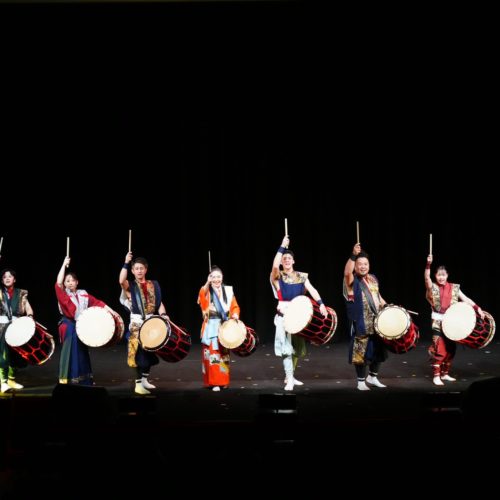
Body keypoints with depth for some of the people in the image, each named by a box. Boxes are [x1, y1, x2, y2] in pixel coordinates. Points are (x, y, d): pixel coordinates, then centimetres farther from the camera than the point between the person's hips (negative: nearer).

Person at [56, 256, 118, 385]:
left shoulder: (83, 294, 7)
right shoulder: (63, 294, -3)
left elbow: (97, 302, 6)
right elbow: (58, 283, -21)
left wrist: (111, 311, -4)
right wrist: (64, 265, -20)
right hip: (69, 327, -4)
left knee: (82, 352, 13)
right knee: (70, 352, -8)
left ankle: (84, 380, 25)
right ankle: (67, 380, -1)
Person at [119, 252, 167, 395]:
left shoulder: (154, 285, 10)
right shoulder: (130, 285, -1)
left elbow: (159, 303, 8)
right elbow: (121, 281, -24)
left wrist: (163, 314, -11)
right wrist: (126, 263, -24)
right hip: (137, 322, -4)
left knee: (150, 351, 11)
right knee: (140, 352, -10)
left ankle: (144, 380, 27)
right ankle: (138, 384, -6)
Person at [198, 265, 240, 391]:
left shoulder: (228, 290, 8)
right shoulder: (205, 290, 1)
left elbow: (235, 307, 8)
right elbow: (202, 299, -21)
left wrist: (235, 315, -12)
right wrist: (207, 284, -25)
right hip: (211, 326, -2)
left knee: (223, 354, 9)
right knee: (212, 354, -7)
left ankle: (223, 381, 18)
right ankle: (214, 382, -5)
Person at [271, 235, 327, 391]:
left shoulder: (301, 276, 7)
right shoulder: (277, 276, -2)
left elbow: (311, 290, -7)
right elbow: (275, 265, -25)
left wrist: (321, 304, -23)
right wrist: (282, 246, -22)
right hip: (284, 317, -4)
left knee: (297, 348, 12)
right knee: (287, 347, -11)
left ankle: (290, 376, 26)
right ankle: (289, 379, -11)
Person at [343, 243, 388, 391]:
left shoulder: (373, 279, 11)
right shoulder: (352, 280, -10)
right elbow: (347, 272, -34)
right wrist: (353, 255, -44)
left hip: (377, 322, 7)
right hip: (361, 324, -7)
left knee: (378, 350, 15)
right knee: (361, 352, -2)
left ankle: (372, 377, 32)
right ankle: (361, 381, 11)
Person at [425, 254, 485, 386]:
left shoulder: (454, 287, 4)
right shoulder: (433, 287, -4)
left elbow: (465, 299, -1)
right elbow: (426, 278, -23)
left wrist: (478, 309, -13)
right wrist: (428, 264, -39)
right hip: (438, 321, -4)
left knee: (450, 348, 9)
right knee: (438, 348, -8)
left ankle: (445, 373, 22)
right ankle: (436, 376, -3)